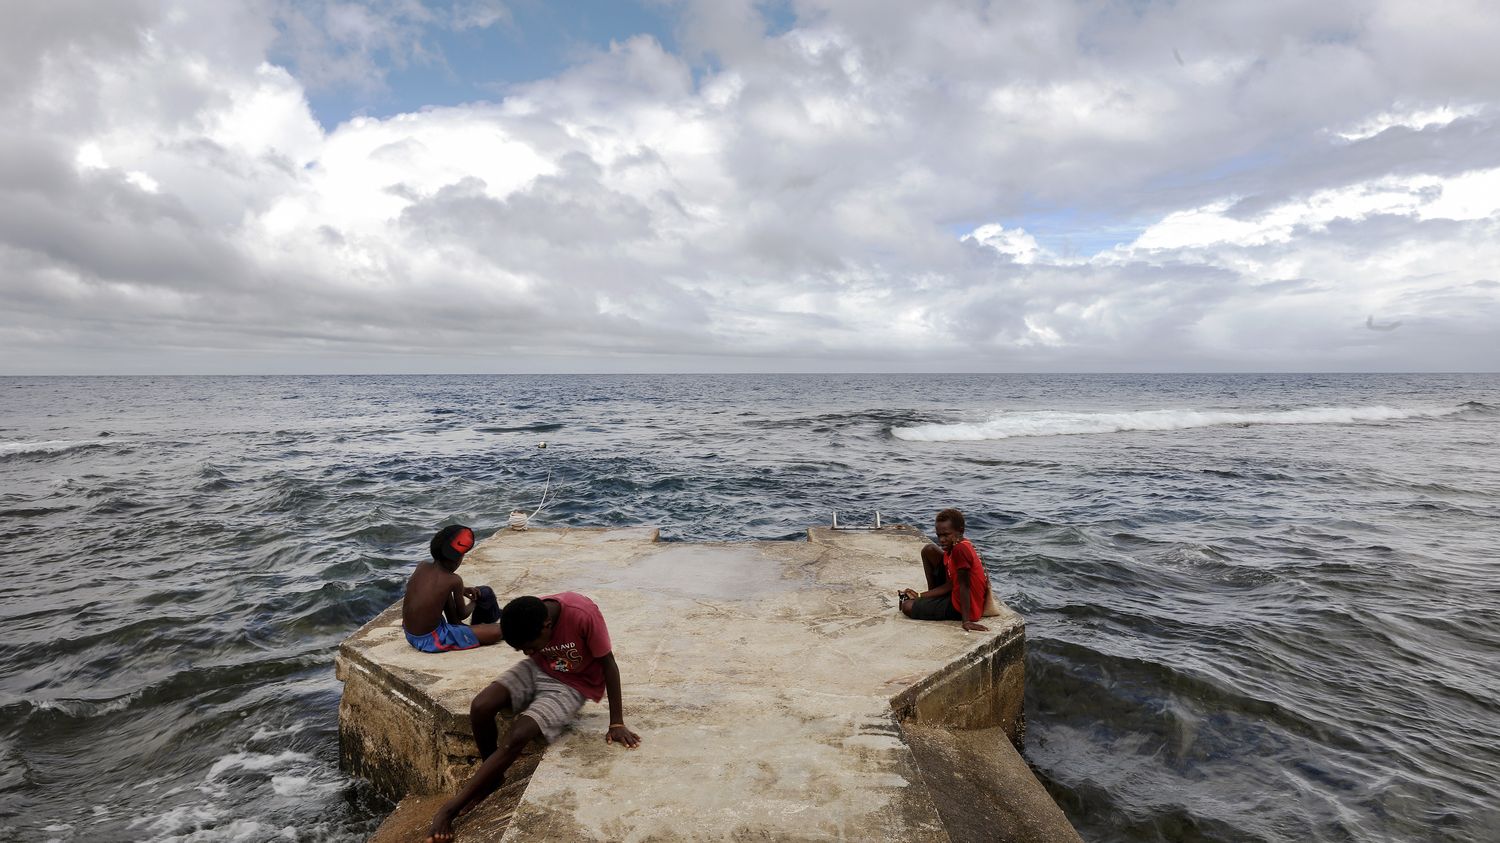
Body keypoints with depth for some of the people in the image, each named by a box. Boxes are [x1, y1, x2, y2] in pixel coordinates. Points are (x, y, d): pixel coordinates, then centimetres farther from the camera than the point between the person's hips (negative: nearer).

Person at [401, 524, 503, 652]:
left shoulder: (422, 566, -3)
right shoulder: (454, 580, -18)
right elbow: (462, 614, -2)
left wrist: (461, 591, 15)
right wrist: (474, 603, 19)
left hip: (409, 635, 8)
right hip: (431, 641, -8)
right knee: (499, 631, -10)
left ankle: (455, 626, 38)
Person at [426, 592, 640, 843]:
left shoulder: (583, 615, -35)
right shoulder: (529, 621, -20)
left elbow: (609, 664, -22)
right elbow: (534, 658, 4)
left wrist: (617, 723, -17)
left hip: (572, 685, -5)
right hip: (537, 671, 5)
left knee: (517, 736, -23)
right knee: (480, 708, -17)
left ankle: (453, 806, -5)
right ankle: (492, 777, 9)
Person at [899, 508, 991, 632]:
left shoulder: (960, 549, -27)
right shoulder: (953, 546, 2)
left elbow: (964, 585, -27)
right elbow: (950, 584, 4)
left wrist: (966, 620, -26)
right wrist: (920, 596, 3)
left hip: (962, 607, -10)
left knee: (907, 607, -9)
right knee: (929, 551, 9)